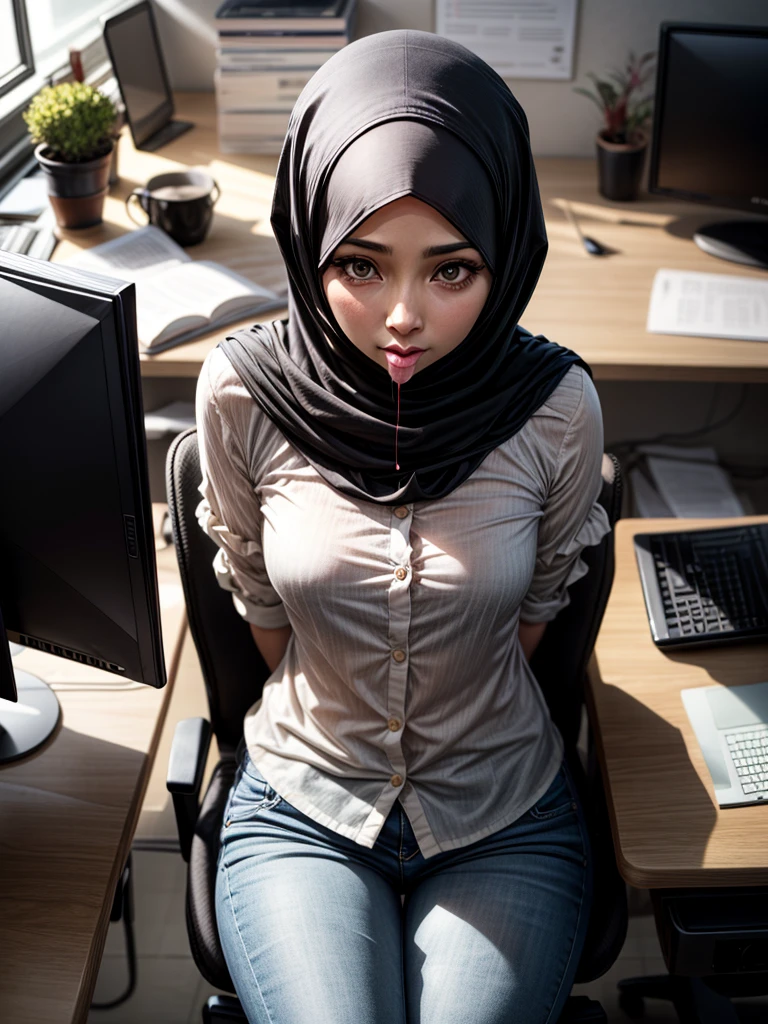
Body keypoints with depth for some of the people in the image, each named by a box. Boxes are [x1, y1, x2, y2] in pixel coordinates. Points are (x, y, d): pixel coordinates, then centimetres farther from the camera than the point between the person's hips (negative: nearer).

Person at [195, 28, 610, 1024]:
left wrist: (464, 723, 10)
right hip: (300, 807, 0)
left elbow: (539, 599, 2)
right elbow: (257, 592, 2)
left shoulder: (556, 405, -17)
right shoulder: (244, 390, -16)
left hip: (507, 817, 1)